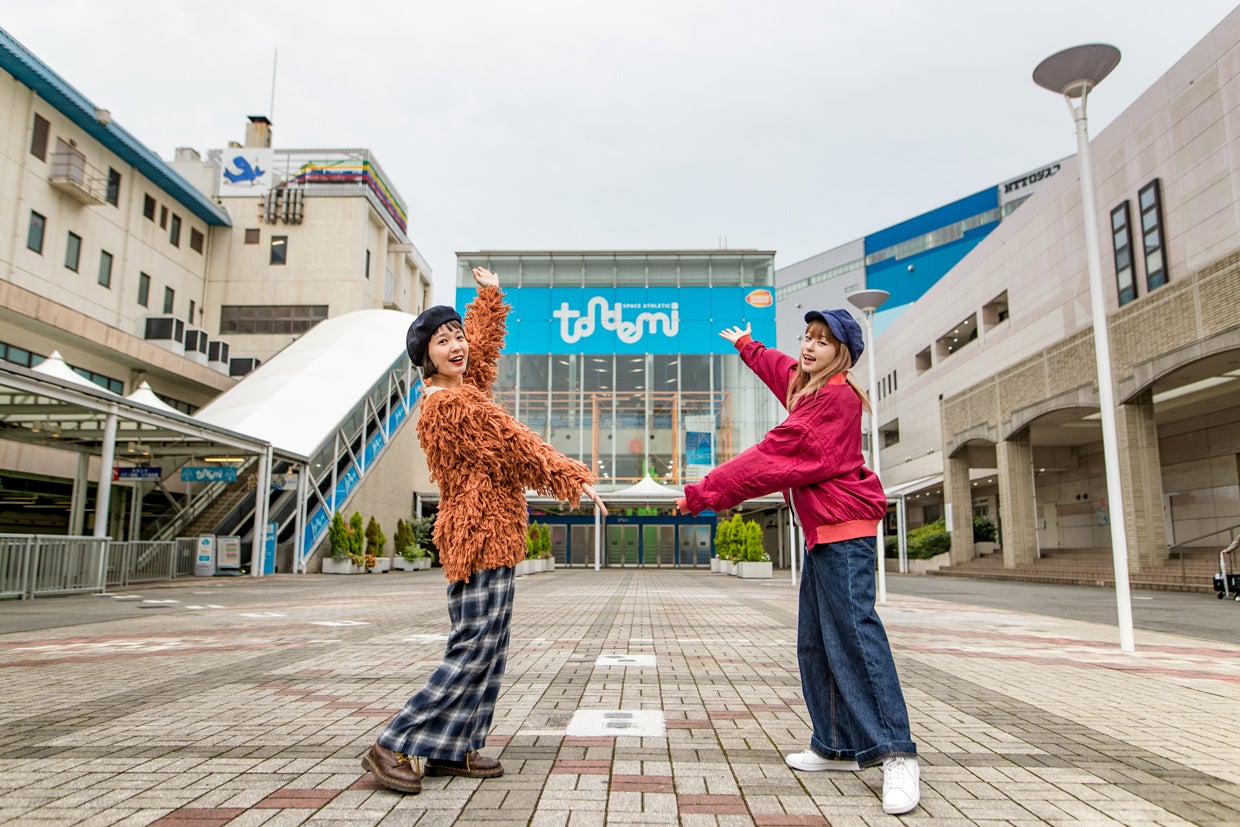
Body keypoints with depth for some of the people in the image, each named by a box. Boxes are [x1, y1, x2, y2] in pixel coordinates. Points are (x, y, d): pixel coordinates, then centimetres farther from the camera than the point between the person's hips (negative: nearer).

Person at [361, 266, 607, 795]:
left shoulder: (460, 388, 13)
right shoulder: (452, 404, -15)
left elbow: (484, 341, 31)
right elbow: (517, 448, -13)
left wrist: (490, 296, 35)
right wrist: (575, 479, -5)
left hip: (485, 537, 11)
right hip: (483, 537, -11)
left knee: (489, 651, 14)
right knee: (473, 651, -8)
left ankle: (452, 750, 20)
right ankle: (393, 748, -1)